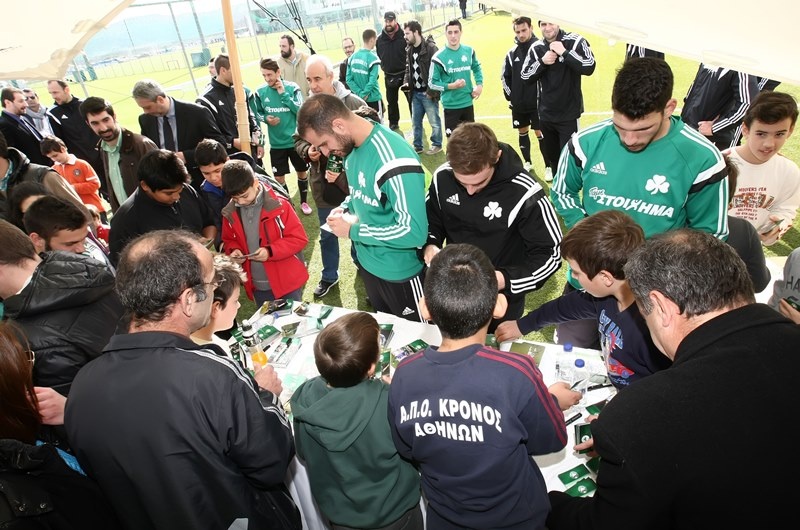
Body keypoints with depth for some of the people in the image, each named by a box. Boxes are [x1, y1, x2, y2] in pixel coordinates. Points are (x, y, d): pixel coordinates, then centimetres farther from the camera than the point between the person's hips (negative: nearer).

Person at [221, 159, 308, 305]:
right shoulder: (230, 213, -1)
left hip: (287, 282, -4)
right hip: (257, 286, 4)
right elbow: (228, 240, 15)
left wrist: (270, 251, -24)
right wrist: (234, 250, -8)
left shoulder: (278, 205, -15)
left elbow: (299, 238, -13)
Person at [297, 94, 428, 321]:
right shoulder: (352, 146, -3)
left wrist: (353, 230, -24)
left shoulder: (395, 161, -31)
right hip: (368, 263, 8)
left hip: (399, 273, -8)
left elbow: (414, 232, -33)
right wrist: (345, 208, -6)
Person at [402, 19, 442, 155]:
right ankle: (417, 146, 27)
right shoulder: (409, 50, 10)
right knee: (416, 121, 14)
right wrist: (406, 83, 2)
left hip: (428, 93, -7)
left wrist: (432, 91, -18)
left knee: (434, 121, 5)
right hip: (415, 93, 7)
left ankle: (437, 145, 21)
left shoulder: (431, 48, -14)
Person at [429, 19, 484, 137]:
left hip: (468, 103, 4)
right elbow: (432, 83, -8)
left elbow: (477, 68, 18)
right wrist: (451, 86, -21)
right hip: (451, 105, -4)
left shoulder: (469, 51, 0)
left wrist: (479, 85, 0)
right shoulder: (439, 57, -12)